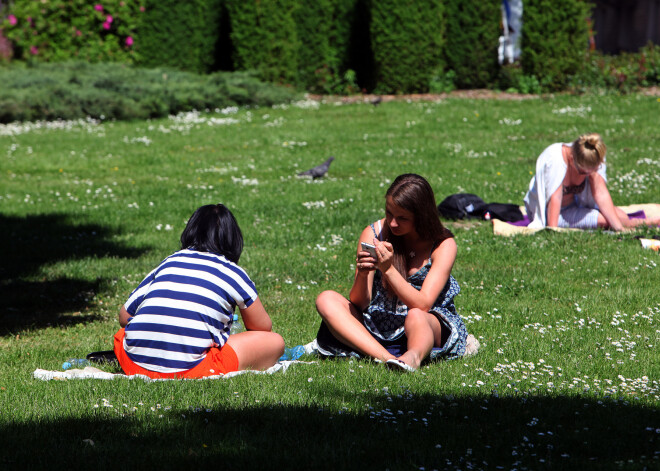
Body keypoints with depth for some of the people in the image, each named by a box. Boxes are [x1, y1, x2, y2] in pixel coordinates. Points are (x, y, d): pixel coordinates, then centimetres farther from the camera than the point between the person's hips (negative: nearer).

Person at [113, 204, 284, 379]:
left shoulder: (168, 262, 22)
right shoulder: (234, 273, 13)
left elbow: (125, 315, 25)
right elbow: (263, 327, 26)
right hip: (188, 368, -4)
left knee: (121, 334, 39)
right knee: (274, 342, 8)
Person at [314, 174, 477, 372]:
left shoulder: (443, 245, -9)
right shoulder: (374, 233, -3)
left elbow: (422, 305, -19)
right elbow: (359, 304, -5)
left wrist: (389, 270, -30)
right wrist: (362, 275, -27)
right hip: (377, 326, 4)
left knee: (416, 316, -37)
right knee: (326, 300, -20)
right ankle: (386, 358, -40)